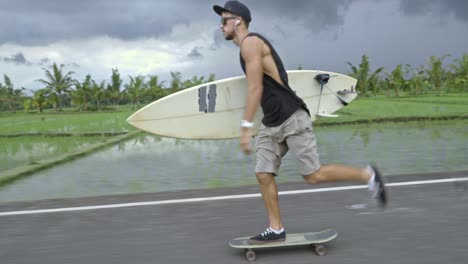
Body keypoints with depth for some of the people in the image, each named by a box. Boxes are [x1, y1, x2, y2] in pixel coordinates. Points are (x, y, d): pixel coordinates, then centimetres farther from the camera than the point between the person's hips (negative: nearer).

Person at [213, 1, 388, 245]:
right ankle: (276, 230, 9)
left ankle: (367, 175, 10)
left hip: (291, 118, -10)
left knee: (313, 175, -6)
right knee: (263, 174, 3)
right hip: (271, 123, 10)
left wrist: (245, 127, -21)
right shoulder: (248, 47, 19)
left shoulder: (250, 42, -11)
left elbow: (255, 88, -19)